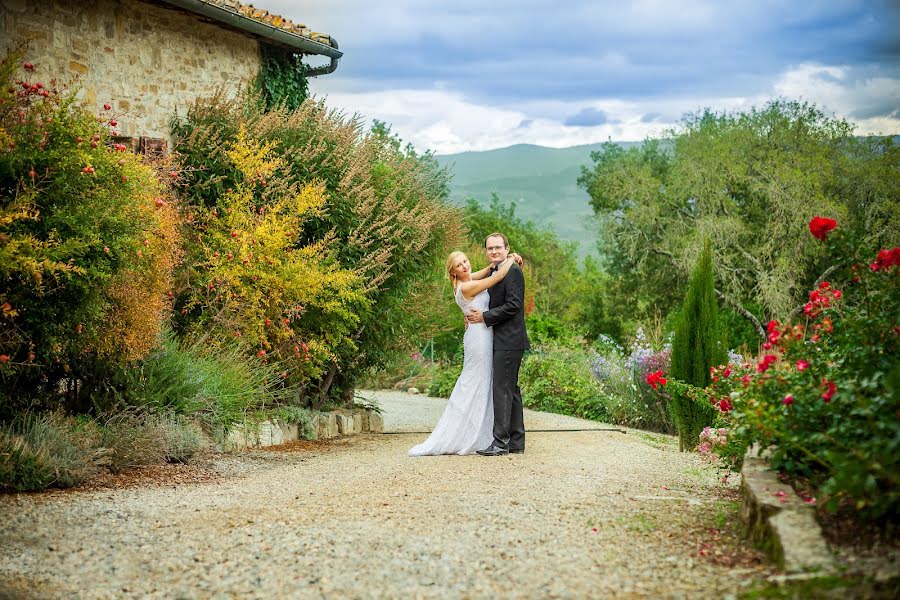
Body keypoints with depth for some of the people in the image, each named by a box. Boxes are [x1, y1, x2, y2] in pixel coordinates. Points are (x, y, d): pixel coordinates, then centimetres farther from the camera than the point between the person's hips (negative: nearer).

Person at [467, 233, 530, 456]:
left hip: (508, 341, -10)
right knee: (511, 390, 12)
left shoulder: (512, 272, -12)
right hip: (503, 342, 10)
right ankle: (516, 441, 17)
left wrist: (484, 317, -14)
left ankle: (501, 441, -8)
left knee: (502, 389, -10)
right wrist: (476, 316, 4)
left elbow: (513, 306, -18)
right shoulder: (492, 274, 18)